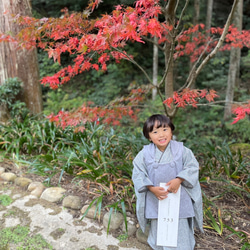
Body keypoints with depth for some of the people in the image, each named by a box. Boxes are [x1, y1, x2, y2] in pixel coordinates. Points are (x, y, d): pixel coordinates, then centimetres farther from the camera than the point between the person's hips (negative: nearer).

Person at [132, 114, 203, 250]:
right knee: (157, 228, 17)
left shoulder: (181, 150, -10)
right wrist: (152, 188, -20)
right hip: (155, 200, 1)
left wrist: (179, 180, -21)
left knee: (180, 230, 12)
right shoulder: (145, 154, -10)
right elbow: (138, 175, -8)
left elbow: (192, 167, -7)